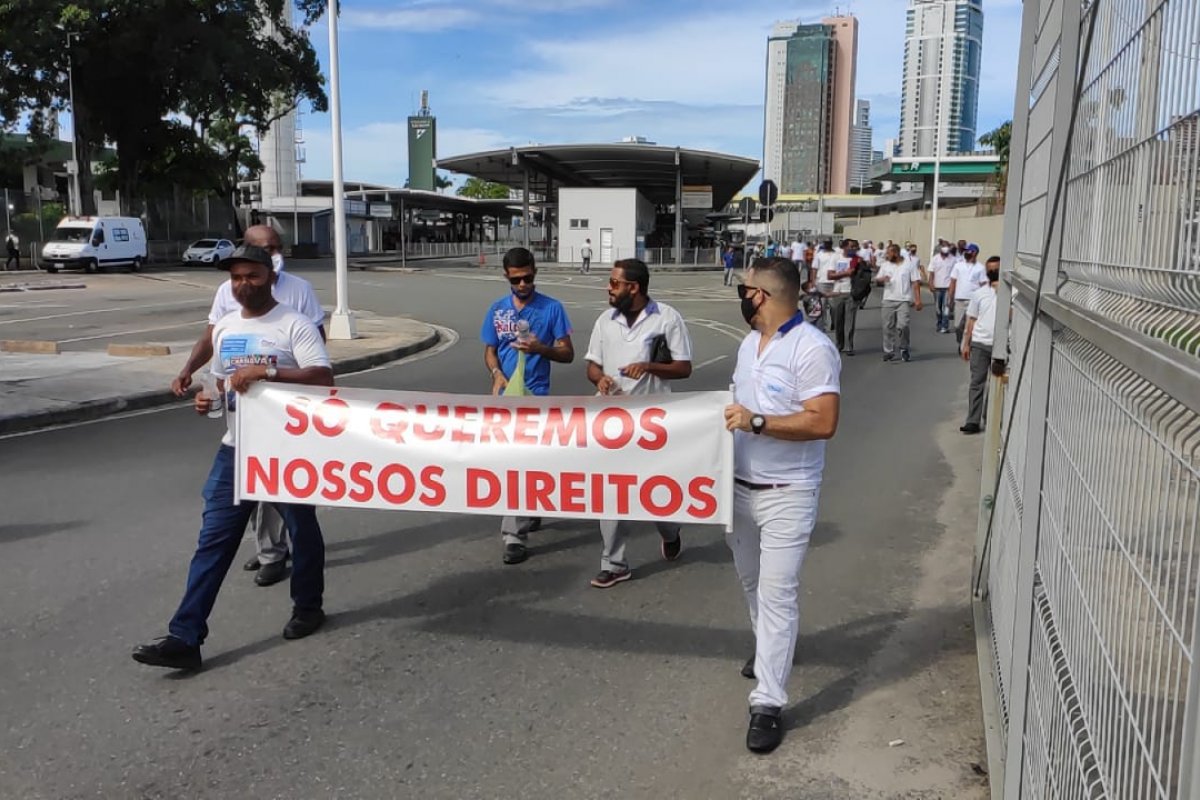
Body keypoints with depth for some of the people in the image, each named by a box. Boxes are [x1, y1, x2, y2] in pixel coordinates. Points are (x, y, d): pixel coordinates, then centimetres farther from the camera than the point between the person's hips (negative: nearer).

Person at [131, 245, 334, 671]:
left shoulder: (294, 324, -11)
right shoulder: (224, 327, 10)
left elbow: (323, 378, -21)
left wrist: (267, 370, -29)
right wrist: (206, 397, 0)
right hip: (234, 450, 6)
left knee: (302, 529, 12)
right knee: (213, 540, 1)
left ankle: (308, 607, 33)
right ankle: (184, 638, 3)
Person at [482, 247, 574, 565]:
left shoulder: (552, 308, -4)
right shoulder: (497, 309, 7)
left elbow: (567, 354, -2)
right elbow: (489, 350, 13)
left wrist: (541, 348, -21)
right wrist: (497, 374, -8)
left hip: (534, 395, -4)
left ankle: (515, 535, -9)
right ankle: (532, 512, 34)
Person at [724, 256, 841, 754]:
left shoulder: (812, 348, -18)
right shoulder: (749, 344, 10)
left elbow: (823, 423, -24)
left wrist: (756, 422, -27)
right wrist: (725, 418, 4)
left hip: (786, 494, -9)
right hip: (740, 485, 9)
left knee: (776, 593, -7)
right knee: (751, 580, 23)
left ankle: (767, 705, -1)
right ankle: (769, 651, 46)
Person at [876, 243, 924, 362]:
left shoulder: (909, 265, 2)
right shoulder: (885, 265, 10)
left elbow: (916, 283, 0)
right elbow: (877, 280, 13)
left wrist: (918, 299, -7)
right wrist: (882, 279, -12)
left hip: (904, 300, -3)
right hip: (888, 300, 3)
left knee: (902, 325, -13)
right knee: (888, 326, 3)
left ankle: (904, 349, 6)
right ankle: (888, 351, 11)